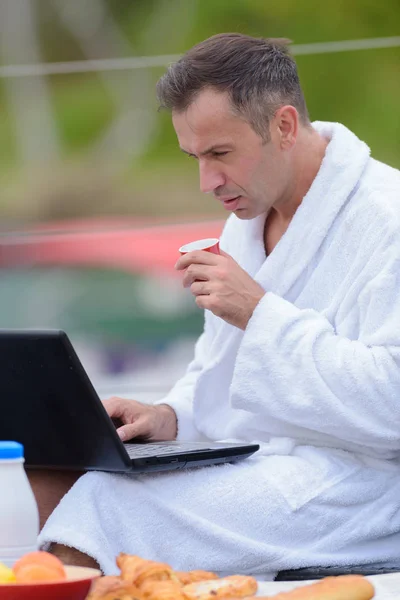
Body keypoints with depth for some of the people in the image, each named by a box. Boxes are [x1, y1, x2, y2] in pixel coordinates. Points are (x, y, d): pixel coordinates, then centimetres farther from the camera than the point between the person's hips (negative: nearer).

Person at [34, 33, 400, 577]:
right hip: (243, 468, 9)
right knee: (50, 480, -12)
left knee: (110, 503, -27)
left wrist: (259, 312, -20)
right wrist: (171, 417, 1)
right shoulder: (246, 217, 15)